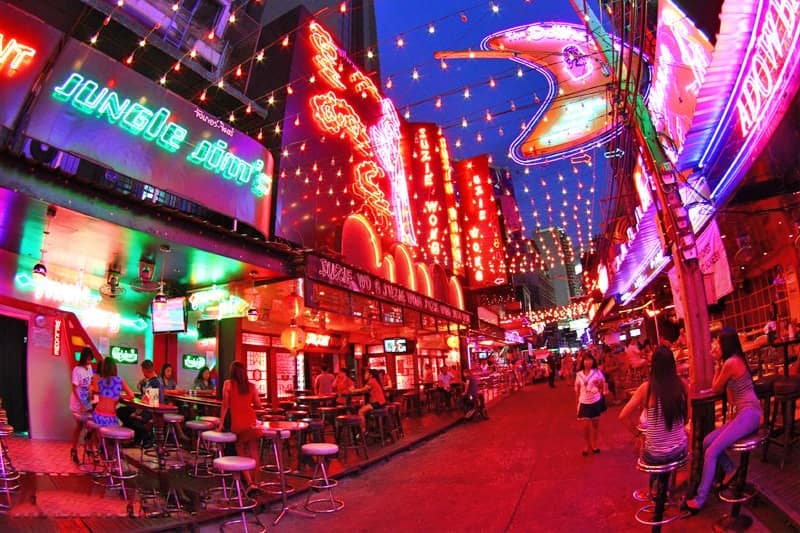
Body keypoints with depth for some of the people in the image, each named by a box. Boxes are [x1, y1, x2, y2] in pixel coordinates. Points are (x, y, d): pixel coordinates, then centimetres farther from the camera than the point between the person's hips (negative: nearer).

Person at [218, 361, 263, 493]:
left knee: (242, 454, 7)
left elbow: (225, 405, -2)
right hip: (252, 422, 2)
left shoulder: (228, 384, 0)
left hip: (237, 423, -2)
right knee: (254, 452, 9)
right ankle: (255, 481, 14)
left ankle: (250, 483, -2)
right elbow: (258, 405, 9)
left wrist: (221, 424, 3)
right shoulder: (252, 386, 5)